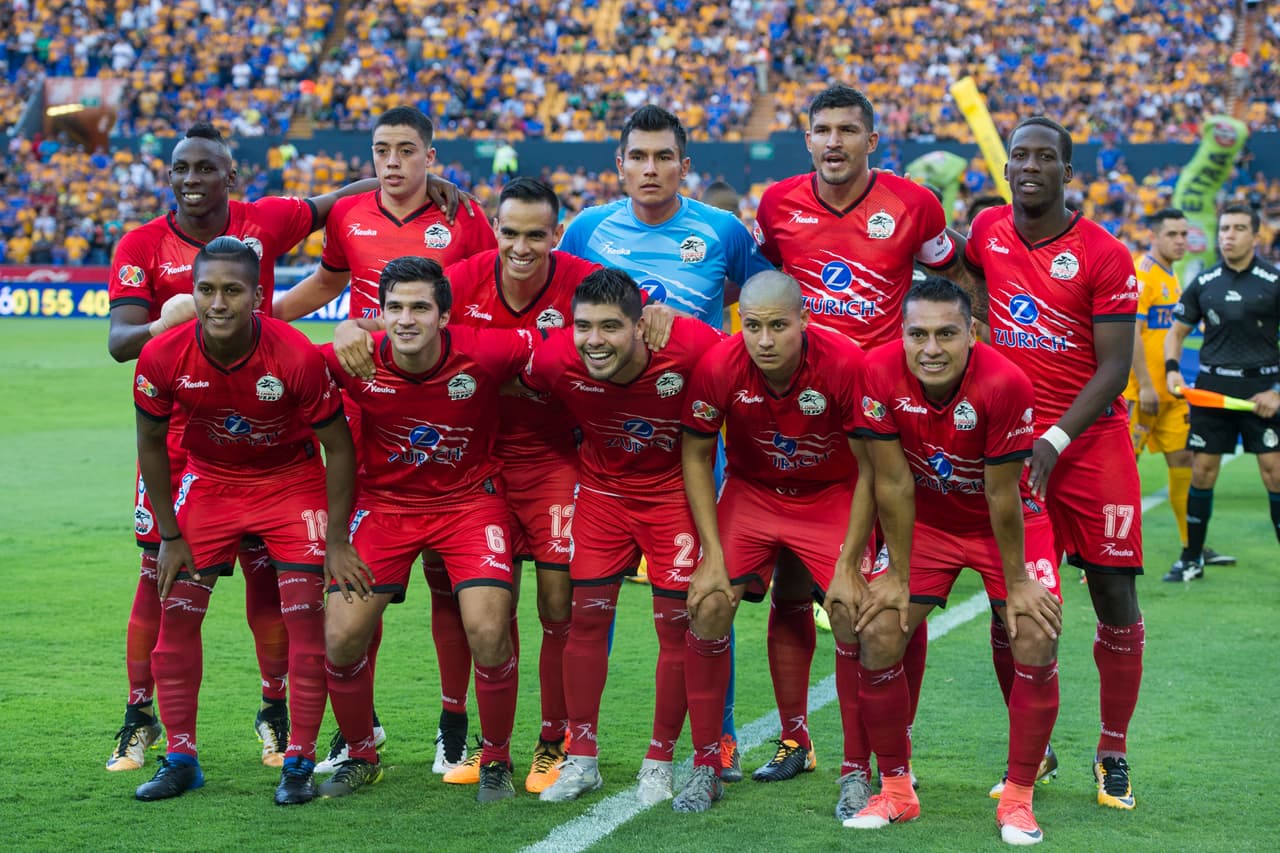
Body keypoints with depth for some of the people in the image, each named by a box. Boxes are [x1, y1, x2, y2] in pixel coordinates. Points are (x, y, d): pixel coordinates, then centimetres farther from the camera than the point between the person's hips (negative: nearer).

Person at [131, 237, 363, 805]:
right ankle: (180, 759, 11)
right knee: (176, 613, -1)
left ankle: (298, 763, 1)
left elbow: (339, 447, -15)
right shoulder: (162, 357, -23)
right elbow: (151, 443, -4)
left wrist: (336, 541, -14)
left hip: (292, 481, -2)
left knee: (306, 614, -10)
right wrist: (170, 537, -2)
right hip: (210, 480, 2)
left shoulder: (297, 357, -29)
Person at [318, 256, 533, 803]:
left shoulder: (484, 353, -23)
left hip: (470, 499, -1)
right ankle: (360, 756, 19)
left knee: (488, 633, -19)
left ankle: (496, 761, 8)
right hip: (384, 503, 2)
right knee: (341, 636, -9)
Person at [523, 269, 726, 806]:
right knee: (587, 615, 1)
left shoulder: (691, 348, -31)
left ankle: (661, 761, 16)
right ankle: (582, 758, 16)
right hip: (602, 491, 2)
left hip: (673, 492, -2)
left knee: (676, 624, -1)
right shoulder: (556, 360, -24)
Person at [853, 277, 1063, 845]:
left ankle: (1018, 796, 3)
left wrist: (1017, 585, -13)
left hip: (1009, 524, -2)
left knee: (1036, 644, -14)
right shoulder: (881, 373, -25)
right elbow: (893, 483, -17)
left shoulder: (1004, 384, -32)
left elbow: (1002, 495, -23)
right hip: (925, 521, 2)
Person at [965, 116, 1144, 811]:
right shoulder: (987, 232, 4)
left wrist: (1055, 440, -20)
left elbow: (1115, 368, -11)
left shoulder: (1104, 257, -8)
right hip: (1009, 437, 3)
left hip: (1091, 438, -3)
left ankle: (1112, 755, 12)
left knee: (1115, 597, -1)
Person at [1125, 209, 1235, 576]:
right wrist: (1145, 386, -22)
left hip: (1169, 390, 9)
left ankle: (1192, 546, 15)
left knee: (1183, 459, 9)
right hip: (1142, 390, -9)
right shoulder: (1140, 274, -13)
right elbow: (1130, 332, -19)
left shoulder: (1170, 276, 16)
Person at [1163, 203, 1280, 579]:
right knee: (1202, 471, 4)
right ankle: (1192, 558, 15)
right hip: (1211, 388, 3)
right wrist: (1172, 370, -3)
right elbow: (1177, 331, 15)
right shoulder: (1204, 283, 6)